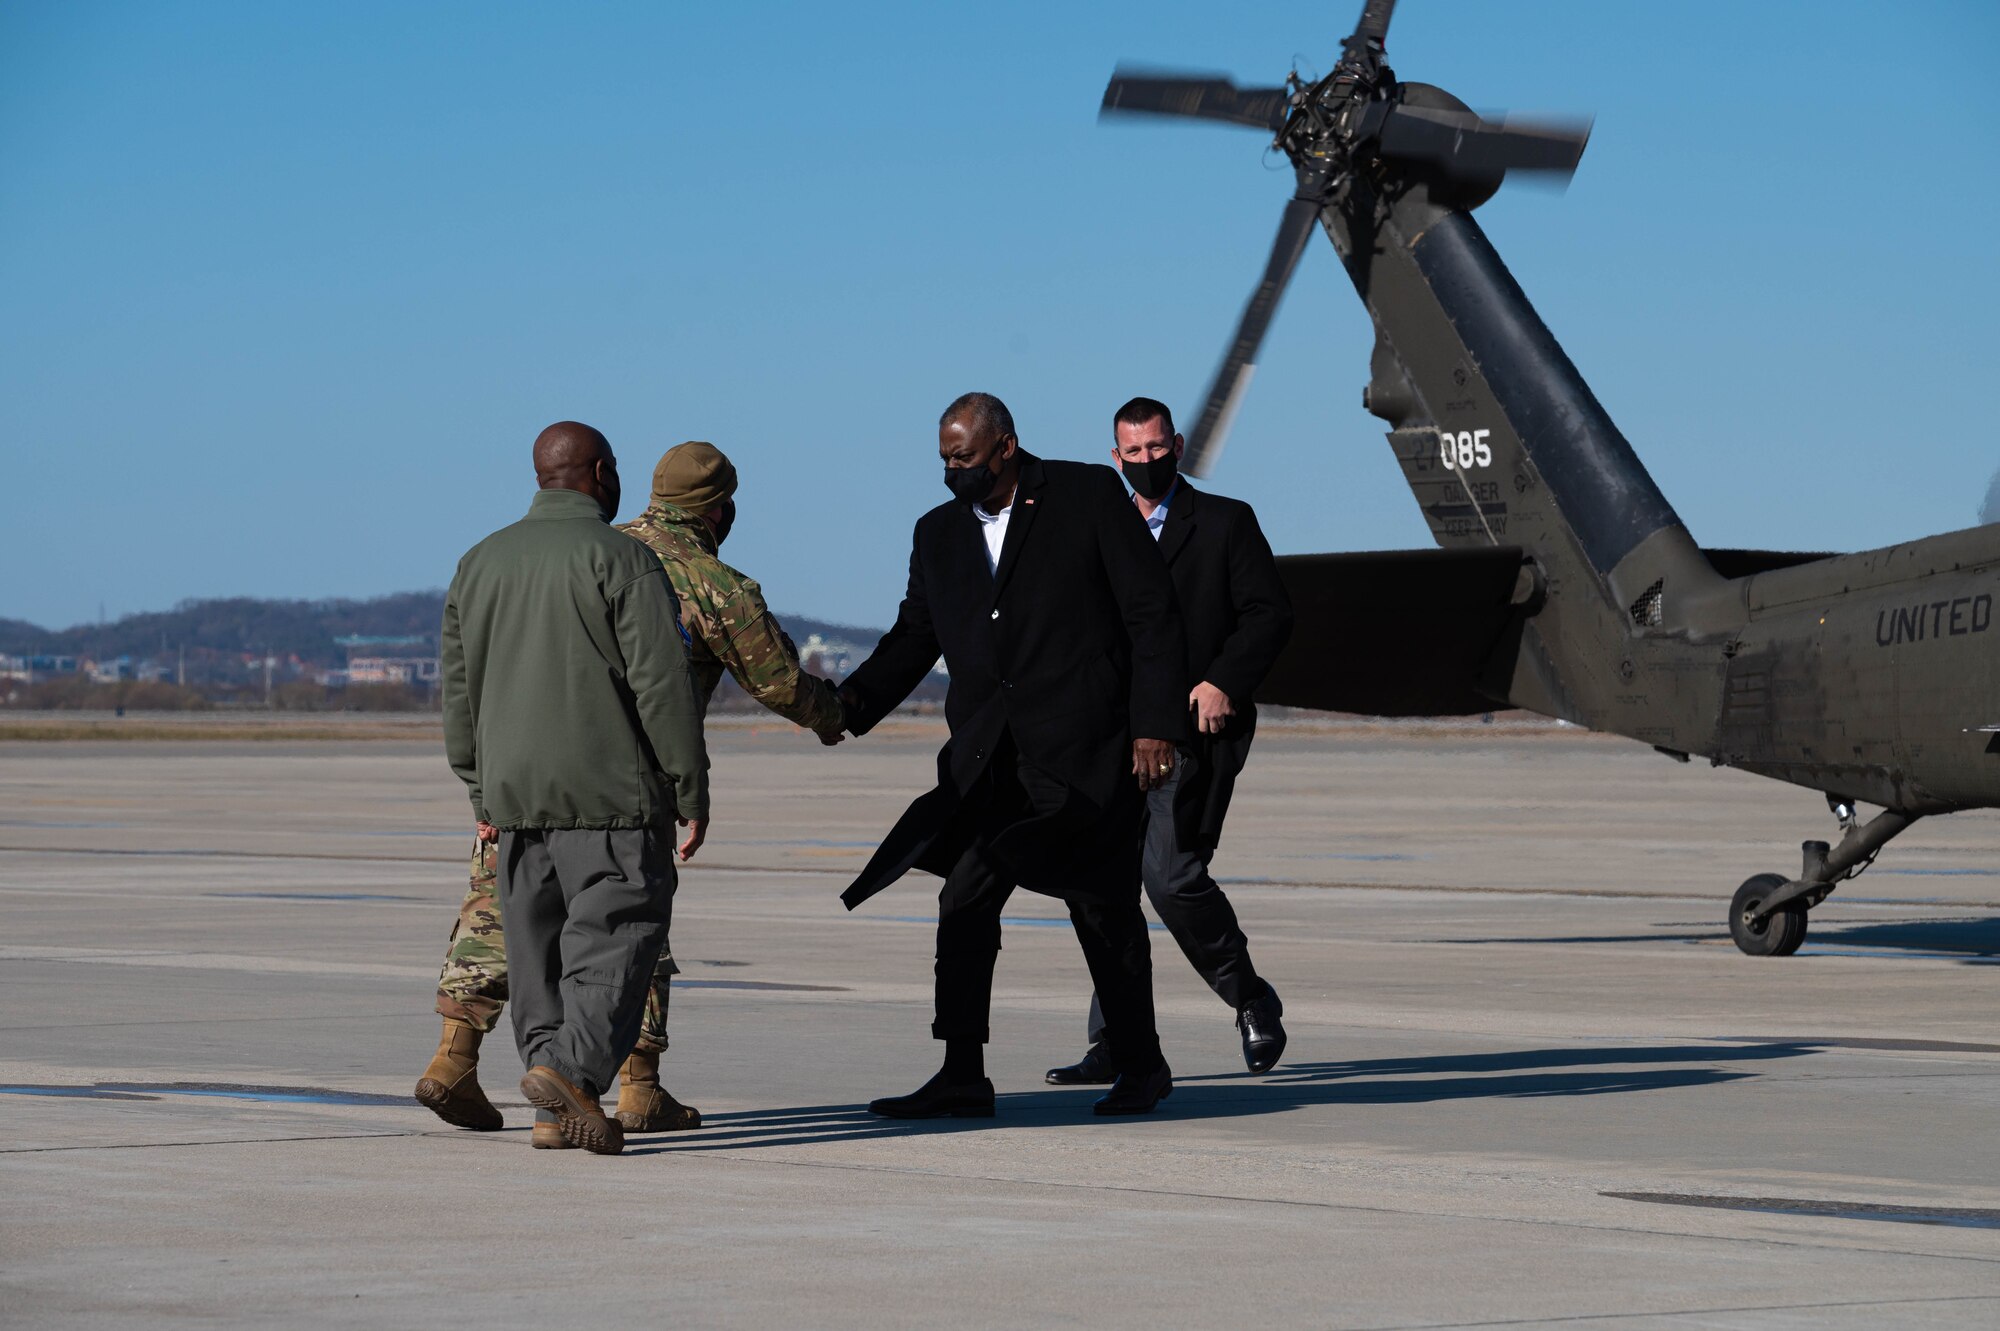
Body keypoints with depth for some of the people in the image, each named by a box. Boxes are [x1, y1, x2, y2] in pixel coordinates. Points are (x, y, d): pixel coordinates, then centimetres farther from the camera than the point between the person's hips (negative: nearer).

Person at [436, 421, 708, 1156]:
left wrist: (481, 794, 21)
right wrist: (691, 793, -6)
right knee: (617, 937, -5)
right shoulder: (621, 559, -7)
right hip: (610, 791, -6)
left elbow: (459, 691, 15)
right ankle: (571, 1068, -23)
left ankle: (560, 1110, 6)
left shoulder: (480, 563, 12)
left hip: (516, 793, 6)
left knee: (540, 946, 8)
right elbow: (663, 683, -11)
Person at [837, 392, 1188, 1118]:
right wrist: (851, 704, -5)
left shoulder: (1090, 497, -3)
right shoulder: (939, 532, 13)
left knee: (1104, 909, 2)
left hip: (1083, 749, -5)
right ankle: (962, 1077, -2)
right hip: (988, 757, 5)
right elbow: (913, 640, 14)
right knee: (964, 902, -5)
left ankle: (1140, 1068, 16)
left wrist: (1154, 725, -11)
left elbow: (1152, 614, -4)